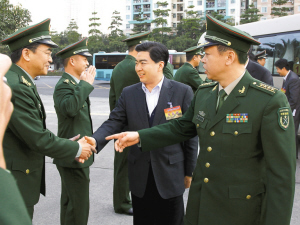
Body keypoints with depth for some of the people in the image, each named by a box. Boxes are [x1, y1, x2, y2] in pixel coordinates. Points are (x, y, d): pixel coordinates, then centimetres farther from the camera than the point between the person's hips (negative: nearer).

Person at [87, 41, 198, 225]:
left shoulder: (182, 92, -5)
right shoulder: (129, 93, 5)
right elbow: (114, 123, -1)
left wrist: (189, 171, 0)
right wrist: (95, 140, -22)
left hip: (170, 174, -2)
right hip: (140, 177, 3)